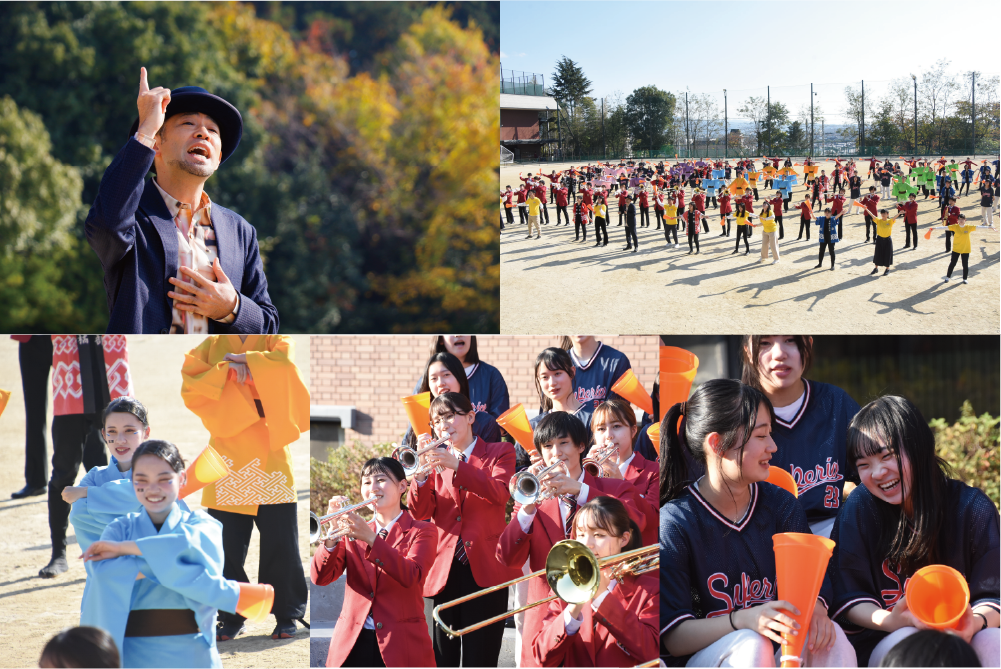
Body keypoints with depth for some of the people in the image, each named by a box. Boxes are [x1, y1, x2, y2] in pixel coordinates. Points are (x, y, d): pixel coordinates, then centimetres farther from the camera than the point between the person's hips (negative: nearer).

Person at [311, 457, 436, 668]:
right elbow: (321, 578, -1)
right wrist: (332, 533, -17)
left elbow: (411, 577, -15)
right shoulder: (352, 532, 13)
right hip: (351, 645, 2)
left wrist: (371, 538, -25)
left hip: (401, 646, -2)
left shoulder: (421, 531, 4)